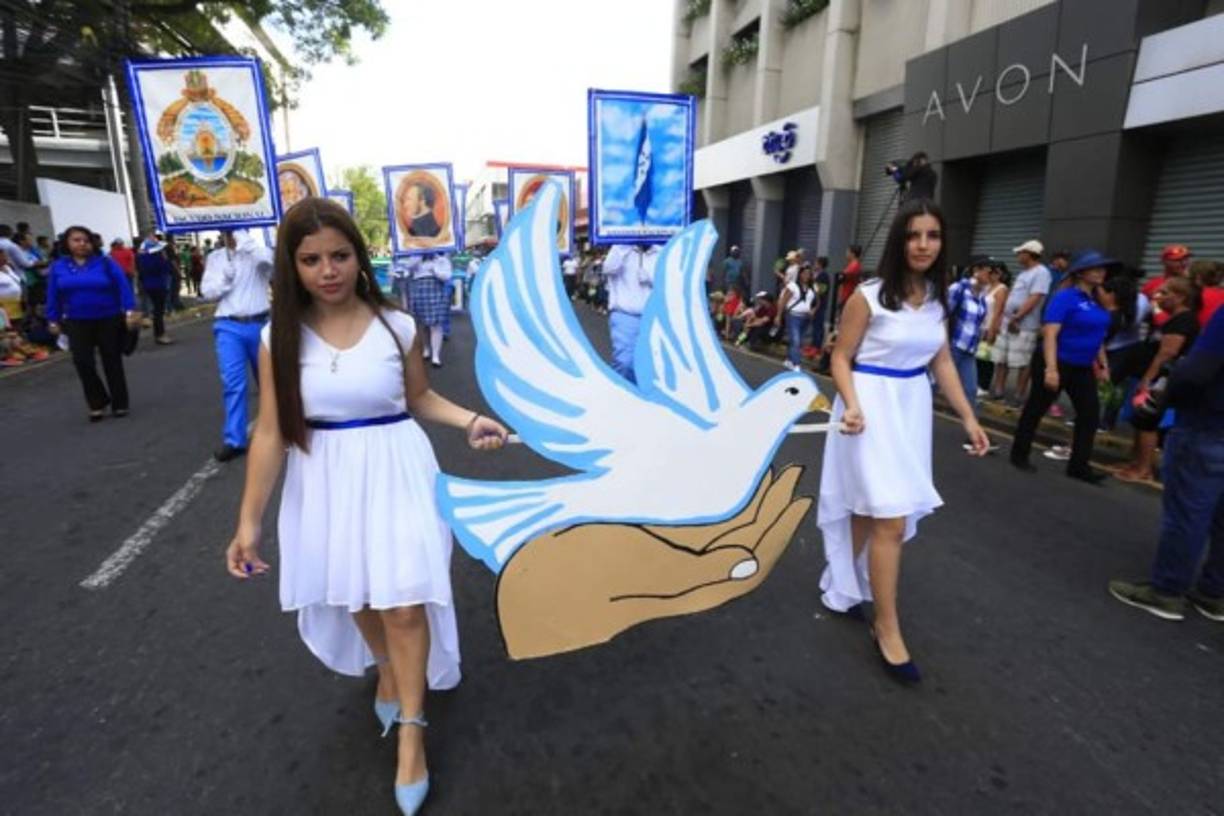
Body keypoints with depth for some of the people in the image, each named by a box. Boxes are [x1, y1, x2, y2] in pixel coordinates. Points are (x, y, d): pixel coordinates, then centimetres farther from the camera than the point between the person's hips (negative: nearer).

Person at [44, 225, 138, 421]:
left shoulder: (105, 262, -6)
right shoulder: (58, 267, 3)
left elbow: (123, 286, -11)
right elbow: (53, 295, 8)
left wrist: (130, 311, -21)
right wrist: (53, 320, 8)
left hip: (109, 320, -2)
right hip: (77, 323, 2)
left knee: (112, 362, 6)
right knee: (82, 362, -6)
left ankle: (120, 404, 16)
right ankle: (98, 403, 10)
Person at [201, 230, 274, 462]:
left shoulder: (255, 251, 2)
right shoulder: (215, 257, 12)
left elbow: (268, 258, -23)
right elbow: (209, 291, 7)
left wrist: (241, 238, -14)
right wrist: (227, 272, -7)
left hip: (259, 324, -1)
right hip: (229, 326, 1)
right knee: (232, 382, -7)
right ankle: (234, 440, -3)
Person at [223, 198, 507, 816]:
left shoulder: (397, 327, -7)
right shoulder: (280, 339, -6)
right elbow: (270, 433, -4)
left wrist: (471, 421, -11)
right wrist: (249, 521, -3)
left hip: (395, 473, -2)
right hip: (326, 480, 2)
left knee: (404, 603, -1)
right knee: (355, 595, 19)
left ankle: (411, 729, 20)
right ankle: (387, 668, 51)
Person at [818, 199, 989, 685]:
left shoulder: (937, 298, 7)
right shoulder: (869, 296, -13)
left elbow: (942, 362, 12)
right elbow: (841, 357, -9)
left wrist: (968, 417, 9)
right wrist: (852, 405, -25)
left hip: (913, 406, 7)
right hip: (873, 406, -6)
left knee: (871, 508, 15)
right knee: (892, 519, -7)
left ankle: (843, 586, 36)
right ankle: (887, 628, 7)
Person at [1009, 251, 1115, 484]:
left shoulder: (1098, 301, 9)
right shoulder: (1065, 297, -14)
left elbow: (1098, 336, 20)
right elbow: (1050, 334, -21)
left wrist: (1103, 364, 17)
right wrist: (1051, 368, -28)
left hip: (1083, 368, 8)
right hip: (1058, 364, -8)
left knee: (1090, 414, 6)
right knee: (1035, 410, 5)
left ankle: (1079, 466, 14)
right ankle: (1019, 454, 20)